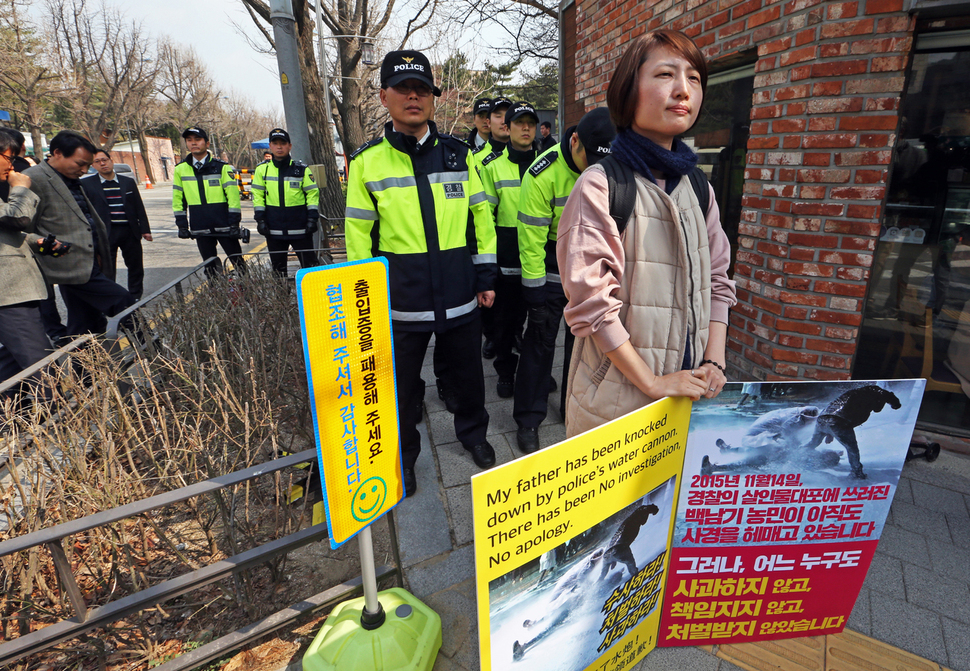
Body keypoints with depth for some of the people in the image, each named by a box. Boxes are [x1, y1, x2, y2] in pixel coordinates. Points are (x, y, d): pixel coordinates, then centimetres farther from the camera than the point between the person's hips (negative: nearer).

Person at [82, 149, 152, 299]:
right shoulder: (86, 184, 4)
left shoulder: (128, 182, 10)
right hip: (105, 233, -2)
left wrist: (145, 229, 5)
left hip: (130, 231, 2)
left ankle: (136, 297, 23)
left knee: (136, 267, 9)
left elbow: (139, 208, 11)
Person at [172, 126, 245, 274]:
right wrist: (182, 225, 9)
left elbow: (233, 196, -3)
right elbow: (178, 199, 14)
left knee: (239, 264, -2)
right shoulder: (180, 169, 8)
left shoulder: (222, 167, -1)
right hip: (200, 229, 3)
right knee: (210, 268, 9)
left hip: (223, 226, -3)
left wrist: (234, 223, -8)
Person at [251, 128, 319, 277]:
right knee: (278, 266, 9)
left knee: (309, 264, 0)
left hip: (300, 228, -2)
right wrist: (260, 219, 1)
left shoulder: (301, 169, 2)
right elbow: (257, 196, 9)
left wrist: (312, 218, -4)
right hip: (274, 229, 2)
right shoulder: (262, 169, 5)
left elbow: (312, 193, 4)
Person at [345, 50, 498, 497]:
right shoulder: (367, 162, -1)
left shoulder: (459, 155, 4)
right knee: (400, 386, 13)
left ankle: (473, 433, 43)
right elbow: (358, 236, 1)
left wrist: (486, 279, 5)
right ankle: (402, 456, 36)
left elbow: (481, 219, 8)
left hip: (461, 297, 2)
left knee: (468, 375, 17)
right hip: (400, 303, -1)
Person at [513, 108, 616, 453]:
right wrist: (534, 288, -17)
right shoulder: (543, 173, -24)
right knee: (541, 337, -2)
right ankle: (528, 418, 10)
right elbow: (532, 237, -20)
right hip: (551, 260, -4)